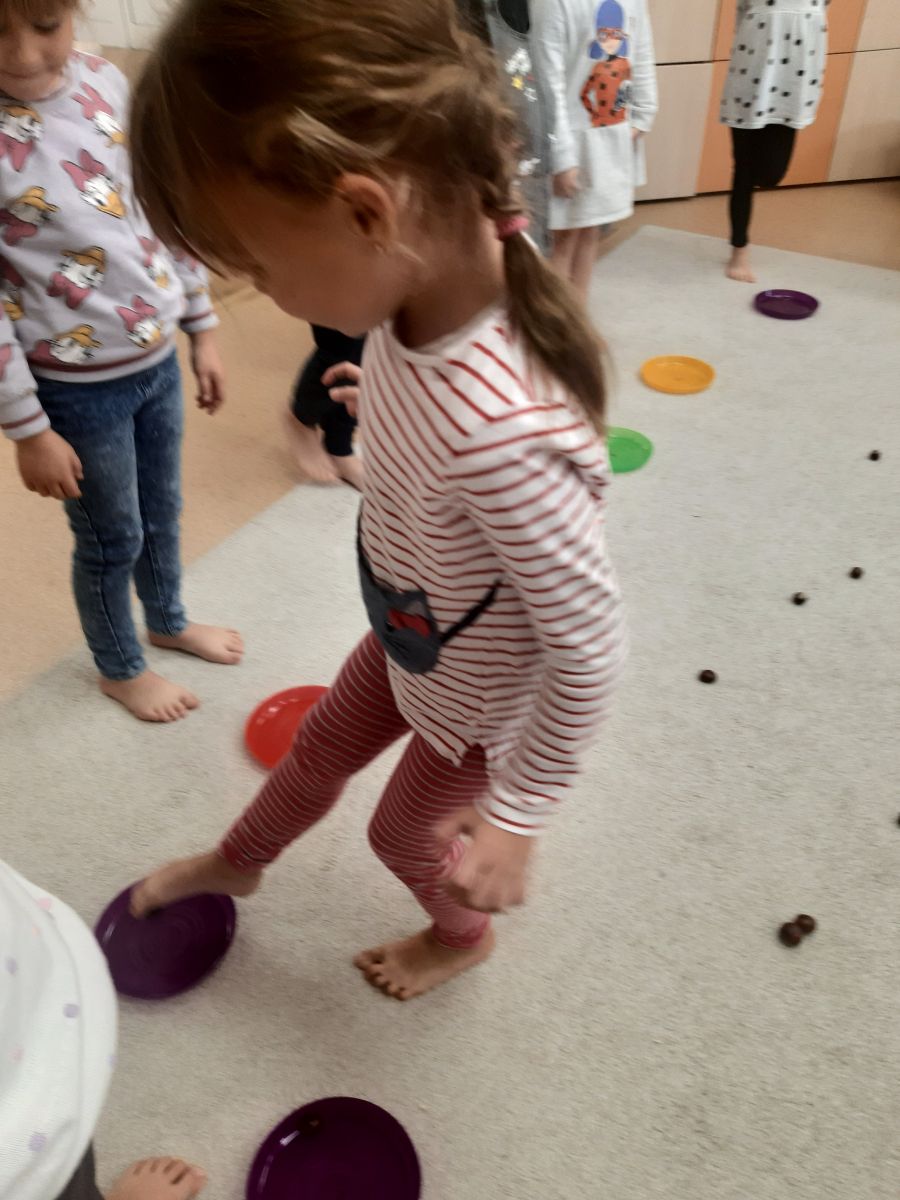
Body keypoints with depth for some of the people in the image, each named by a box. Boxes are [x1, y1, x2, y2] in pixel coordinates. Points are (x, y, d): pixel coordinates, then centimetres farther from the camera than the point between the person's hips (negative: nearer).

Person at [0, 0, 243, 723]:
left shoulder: (106, 83, -4)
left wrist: (202, 329, 9)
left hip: (157, 358, 5)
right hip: (77, 386, -5)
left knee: (162, 512, 22)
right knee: (113, 539, 13)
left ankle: (169, 621, 50)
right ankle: (120, 668, 39)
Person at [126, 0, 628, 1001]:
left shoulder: (499, 430, -44)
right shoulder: (430, 288, -21)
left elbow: (590, 646, -32)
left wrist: (516, 815, -21)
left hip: (483, 696, -7)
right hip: (412, 640, 7)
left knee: (405, 833, 23)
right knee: (317, 750, 29)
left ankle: (462, 935, 60)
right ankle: (233, 864, 62)